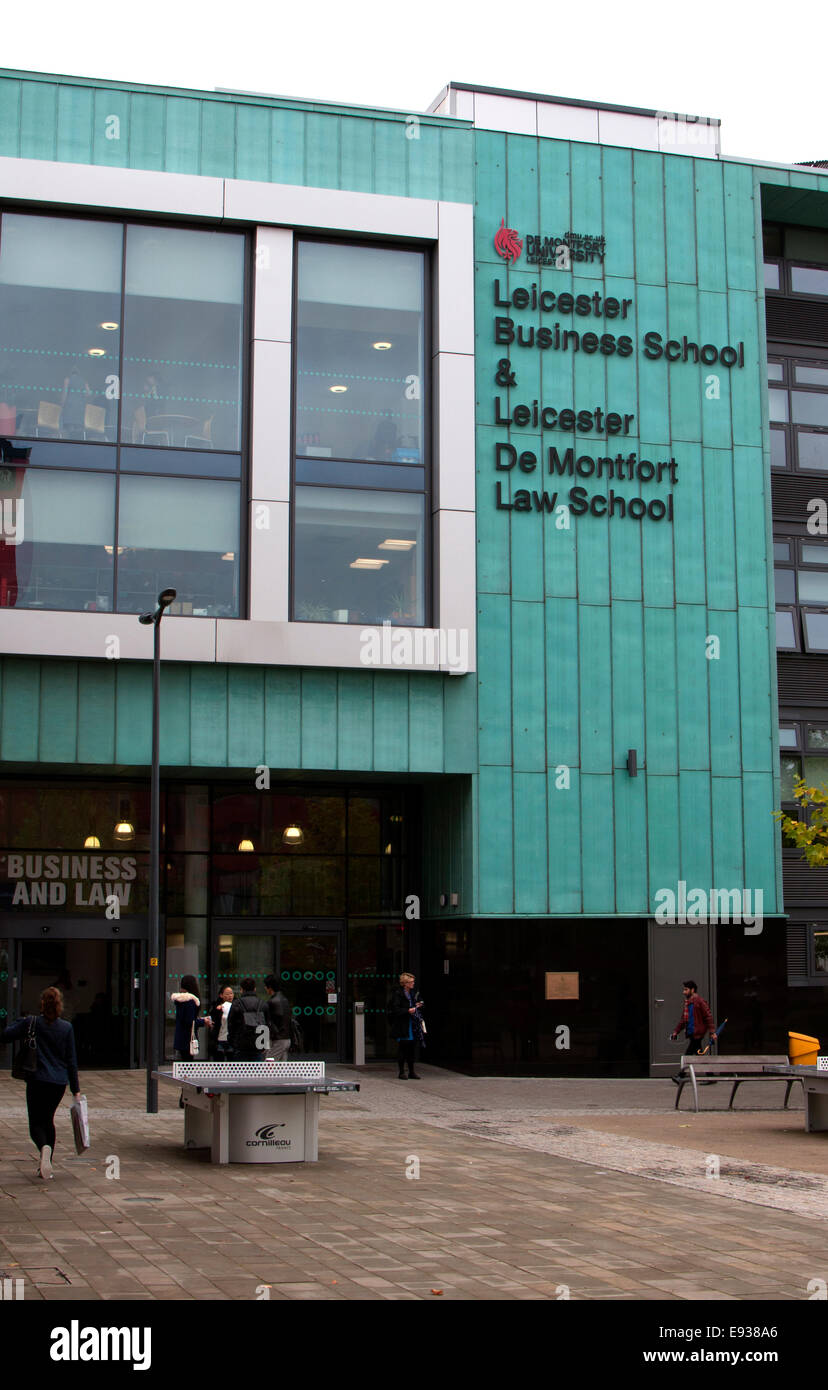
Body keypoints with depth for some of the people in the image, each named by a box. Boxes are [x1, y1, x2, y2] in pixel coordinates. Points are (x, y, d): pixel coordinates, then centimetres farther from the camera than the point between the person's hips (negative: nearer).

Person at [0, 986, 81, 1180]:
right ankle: (45, 1164, 20)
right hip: (59, 1082, 3)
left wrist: (22, 1020, 14)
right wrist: (75, 1089, 7)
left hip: (37, 1080, -3)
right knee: (48, 1120, 20)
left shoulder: (31, 1023, -6)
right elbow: (72, 1060, 3)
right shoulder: (67, 1028, 0)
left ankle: (44, 1147, -30)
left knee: (36, 1122, 3)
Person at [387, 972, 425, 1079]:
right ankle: (401, 1072, 5)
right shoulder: (398, 994, -9)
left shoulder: (414, 993, 14)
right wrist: (408, 1011, -23)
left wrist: (418, 1006, 3)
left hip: (414, 1024, 7)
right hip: (403, 1025, -7)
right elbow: (395, 1010, -14)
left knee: (413, 1047, 6)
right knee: (403, 1047, -4)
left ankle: (411, 1072, 14)